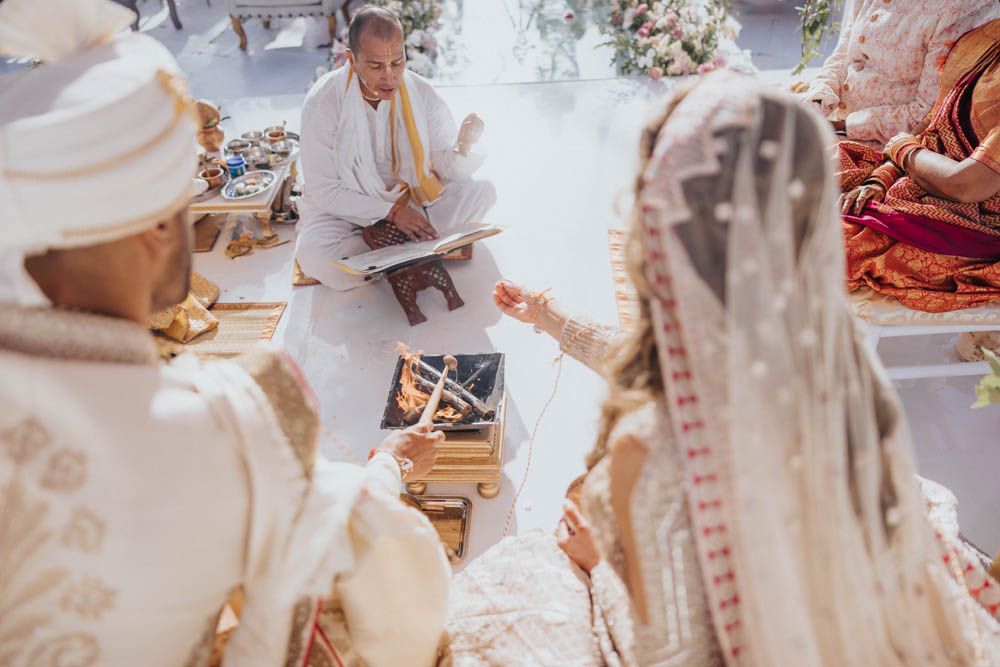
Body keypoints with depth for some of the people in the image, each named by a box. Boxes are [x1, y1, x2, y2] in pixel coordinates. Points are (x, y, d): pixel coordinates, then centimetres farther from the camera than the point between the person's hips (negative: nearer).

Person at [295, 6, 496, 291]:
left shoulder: (420, 92, -11)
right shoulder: (322, 102, -18)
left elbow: (447, 168, -5)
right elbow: (324, 191, -15)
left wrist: (464, 146, -29)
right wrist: (391, 211, -23)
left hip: (412, 198, 3)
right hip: (348, 210, -2)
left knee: (482, 192, -18)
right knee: (313, 252, -34)